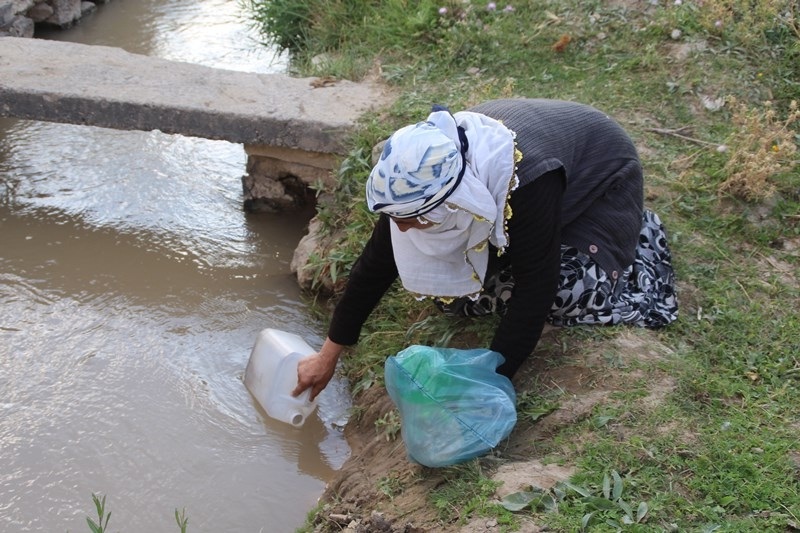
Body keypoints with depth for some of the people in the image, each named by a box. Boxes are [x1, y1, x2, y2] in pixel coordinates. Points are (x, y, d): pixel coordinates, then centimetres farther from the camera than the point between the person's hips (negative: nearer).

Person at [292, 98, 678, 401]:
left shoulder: (526, 180, -46)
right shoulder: (423, 176, -27)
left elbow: (536, 284, -36)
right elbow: (375, 265, -16)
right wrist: (328, 356, -11)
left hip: (602, 180, -5)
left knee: (566, 293, -28)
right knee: (449, 288, -9)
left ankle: (641, 242, 1)